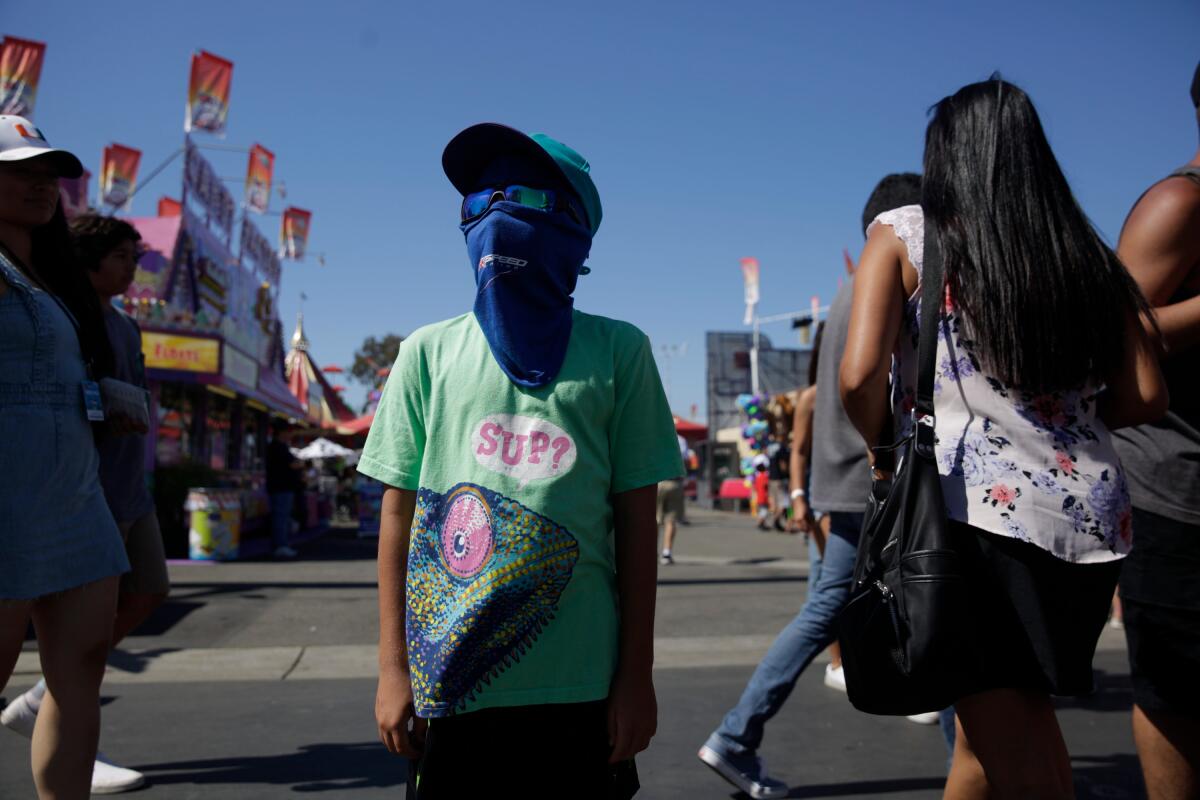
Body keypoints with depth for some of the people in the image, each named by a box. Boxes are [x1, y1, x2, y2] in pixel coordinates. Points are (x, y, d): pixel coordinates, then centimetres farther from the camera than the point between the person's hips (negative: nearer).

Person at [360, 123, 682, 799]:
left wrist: (636, 675, 1)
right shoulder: (431, 352, 5)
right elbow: (399, 514, 6)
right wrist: (393, 668, 4)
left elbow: (636, 521, 1)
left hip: (577, 685, -1)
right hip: (448, 681, 1)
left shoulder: (617, 351, 1)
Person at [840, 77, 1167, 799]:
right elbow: (1145, 398, 8)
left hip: (977, 504, -5)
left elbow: (860, 376, -12)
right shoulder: (1085, 254, 11)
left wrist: (887, 452, 6)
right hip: (1094, 515, 5)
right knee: (1015, 715, 22)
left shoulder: (905, 233, 0)